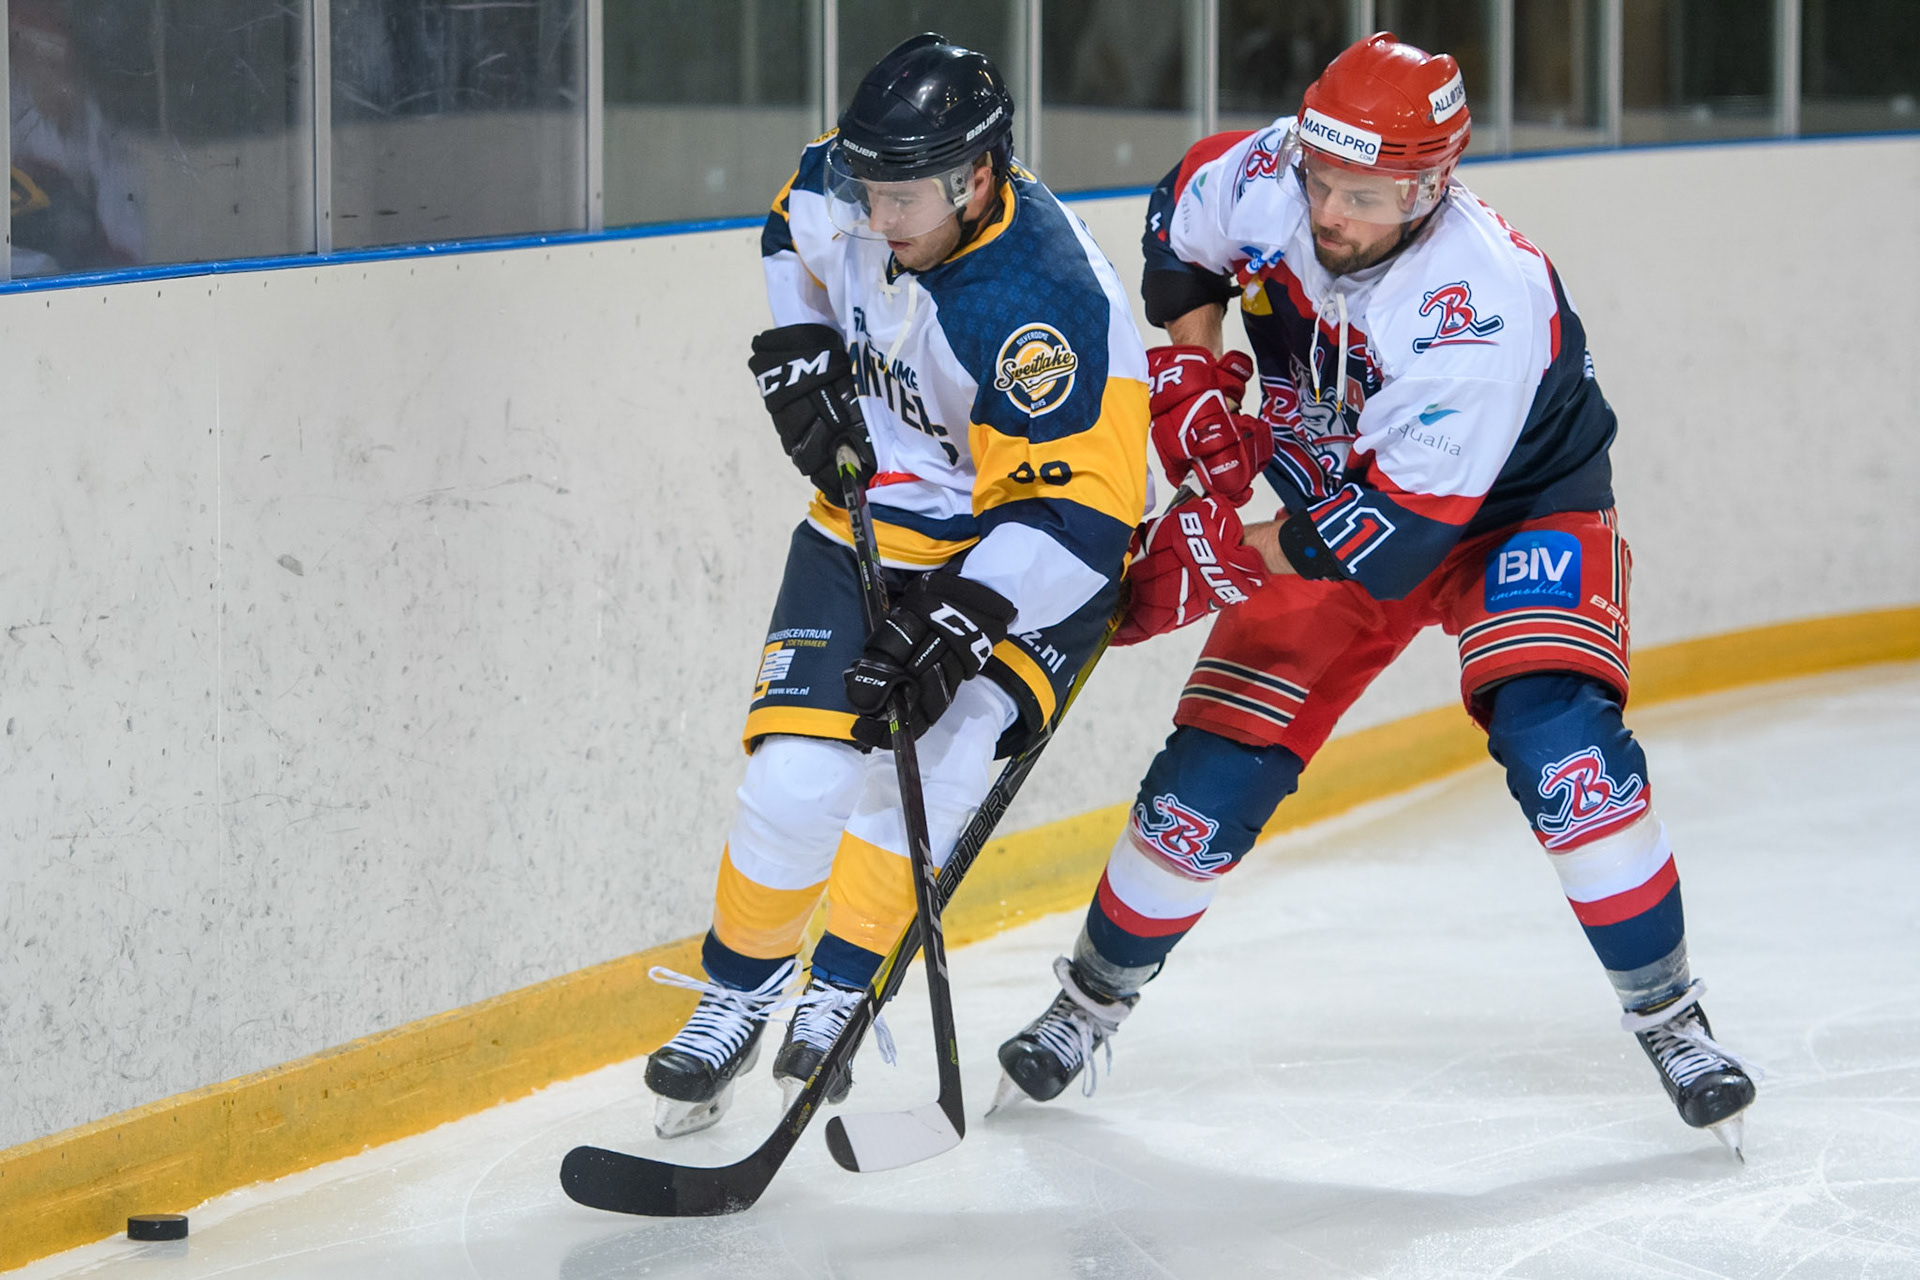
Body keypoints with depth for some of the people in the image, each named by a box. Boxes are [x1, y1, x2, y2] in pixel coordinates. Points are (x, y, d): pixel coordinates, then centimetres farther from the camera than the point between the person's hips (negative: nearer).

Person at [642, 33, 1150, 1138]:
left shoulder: (1043, 305, -32)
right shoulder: (844, 193, -13)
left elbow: (1076, 508, -31)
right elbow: (800, 237, 15)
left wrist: (954, 624, -37)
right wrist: (803, 352, 1)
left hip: (1027, 555, -5)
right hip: (872, 525, 5)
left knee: (927, 750, -24)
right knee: (796, 777, -10)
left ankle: (840, 992, -3)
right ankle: (737, 992, 12)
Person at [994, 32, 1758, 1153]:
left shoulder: (1487, 299, -37)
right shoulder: (1266, 176, -21)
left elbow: (1397, 534, -35)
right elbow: (1182, 219, 6)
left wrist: (1217, 558, -31)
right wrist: (1191, 369, -5)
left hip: (1515, 506, -4)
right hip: (1332, 505, 4)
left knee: (1556, 740, -27)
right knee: (1214, 772, -3)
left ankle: (1670, 1019, -13)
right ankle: (1090, 1002, 19)